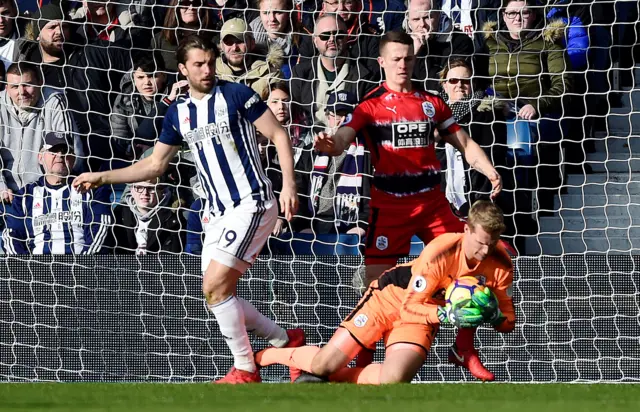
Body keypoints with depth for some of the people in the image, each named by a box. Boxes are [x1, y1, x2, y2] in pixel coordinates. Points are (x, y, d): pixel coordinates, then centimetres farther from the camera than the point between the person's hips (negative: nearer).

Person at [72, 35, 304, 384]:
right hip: (219, 213, 7)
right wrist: (101, 177, 13)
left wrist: (289, 184, -16)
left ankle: (245, 368, -3)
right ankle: (286, 340, 21)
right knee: (218, 292, 4)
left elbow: (278, 135, -5)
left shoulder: (235, 94, -6)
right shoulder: (178, 113, 11)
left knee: (215, 286, -16)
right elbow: (155, 164, 19)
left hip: (252, 204, -7)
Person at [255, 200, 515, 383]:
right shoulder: (440, 254, -29)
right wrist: (446, 314, -36)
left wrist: (494, 315, -27)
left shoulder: (500, 266, -15)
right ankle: (262, 357, 18)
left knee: (393, 379, -27)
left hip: (422, 317, 3)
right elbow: (409, 306, -21)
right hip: (392, 296, -3)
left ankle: (330, 378, 1)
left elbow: (508, 322, -4)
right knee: (326, 363, -12)